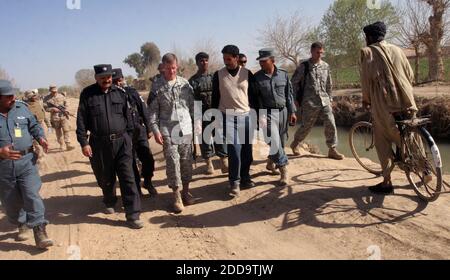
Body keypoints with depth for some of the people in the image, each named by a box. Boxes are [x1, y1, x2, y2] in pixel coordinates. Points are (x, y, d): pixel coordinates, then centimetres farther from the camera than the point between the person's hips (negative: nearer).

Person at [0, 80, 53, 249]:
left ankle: (40, 232, -6)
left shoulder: (21, 107, 3)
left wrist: (40, 138, -5)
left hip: (26, 161, 0)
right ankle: (22, 225, 38)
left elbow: (34, 125, 14)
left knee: (32, 195, -11)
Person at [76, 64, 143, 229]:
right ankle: (109, 202, 43)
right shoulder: (87, 94, -1)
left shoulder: (120, 93, 6)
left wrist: (128, 136, 12)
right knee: (105, 178, 15)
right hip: (99, 144, -1)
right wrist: (84, 142, -8)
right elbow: (81, 120, -2)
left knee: (128, 178, -5)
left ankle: (133, 215, -2)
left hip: (121, 142, 1)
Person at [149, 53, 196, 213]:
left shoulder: (185, 83, 6)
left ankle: (185, 191, 22)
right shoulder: (157, 86, 0)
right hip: (168, 131, -2)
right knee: (172, 162, -3)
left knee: (187, 161, 7)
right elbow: (153, 110, -1)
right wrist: (156, 131, -7)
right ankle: (177, 196, 7)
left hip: (186, 129, 2)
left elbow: (192, 105, 9)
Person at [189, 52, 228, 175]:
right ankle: (209, 163, 16)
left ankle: (224, 160, 6)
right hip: (201, 114, 0)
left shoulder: (213, 77, 9)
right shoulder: (193, 81, 4)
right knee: (204, 138, 5)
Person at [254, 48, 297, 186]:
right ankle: (284, 170, -1)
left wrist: (292, 112, 5)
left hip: (283, 111, 3)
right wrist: (259, 115, -13)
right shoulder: (257, 77, -4)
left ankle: (271, 162, 34)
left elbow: (289, 94, 7)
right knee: (275, 142, -13)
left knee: (281, 142, 11)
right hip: (268, 113, -3)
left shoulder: (284, 75, 1)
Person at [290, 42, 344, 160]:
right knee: (306, 127, 6)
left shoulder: (325, 66, 8)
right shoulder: (304, 66, -5)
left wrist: (329, 99, 16)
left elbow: (329, 84, 17)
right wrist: (299, 98, 1)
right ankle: (295, 144, 31)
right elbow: (294, 82, 0)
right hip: (309, 102, -4)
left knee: (331, 124, -6)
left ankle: (332, 150, 5)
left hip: (324, 101, 4)